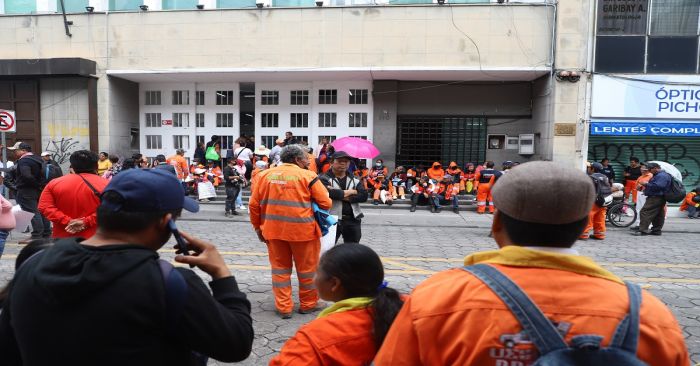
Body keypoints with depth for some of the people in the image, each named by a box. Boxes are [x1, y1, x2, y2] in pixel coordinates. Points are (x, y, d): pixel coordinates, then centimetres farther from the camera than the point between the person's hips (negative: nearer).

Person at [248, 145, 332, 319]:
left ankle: (284, 307, 19)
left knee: (280, 268, 16)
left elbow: (254, 204, 6)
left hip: (273, 230, 4)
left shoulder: (265, 175, 4)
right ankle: (308, 304, 27)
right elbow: (326, 203, -7)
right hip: (303, 230, -3)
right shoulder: (307, 176, -7)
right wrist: (313, 211, 13)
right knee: (306, 268, 13)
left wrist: (257, 227, 17)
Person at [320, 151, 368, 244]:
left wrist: (341, 195, -14)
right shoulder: (324, 178, -3)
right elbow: (329, 193, -23)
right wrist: (351, 192, -8)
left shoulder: (355, 180, 12)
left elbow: (364, 195, -3)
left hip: (353, 220, 5)